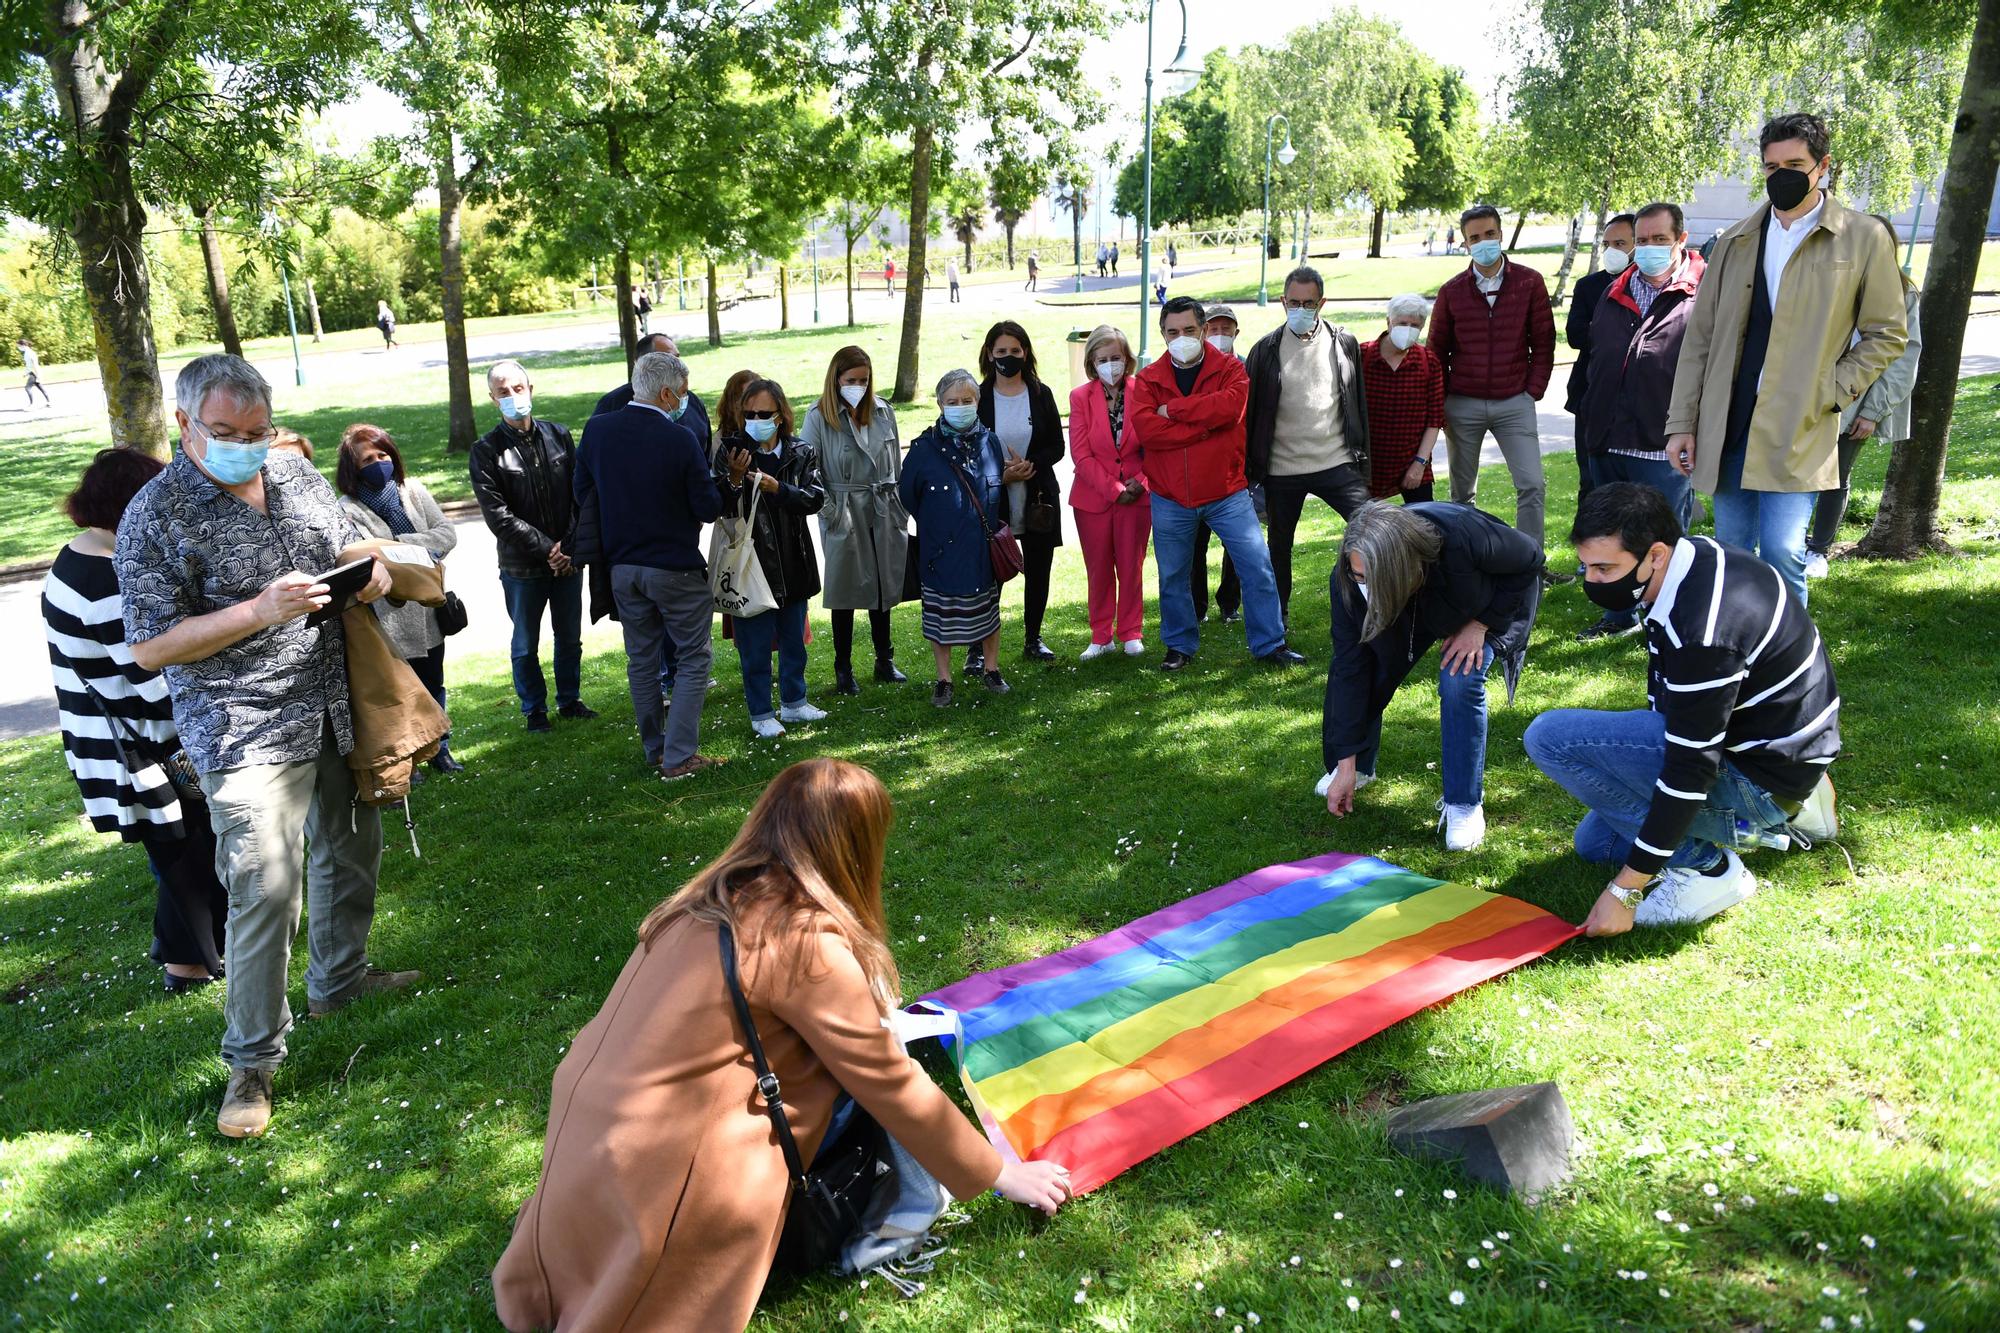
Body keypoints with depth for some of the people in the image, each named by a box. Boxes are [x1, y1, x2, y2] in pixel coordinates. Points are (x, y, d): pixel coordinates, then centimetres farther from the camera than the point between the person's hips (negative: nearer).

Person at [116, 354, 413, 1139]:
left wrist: (374, 572, -4)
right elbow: (150, 647, -13)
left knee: (351, 850, 20)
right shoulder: (155, 518, -12)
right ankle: (252, 1061, 7)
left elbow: (350, 547, 20)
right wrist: (260, 611, -25)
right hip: (246, 733, -7)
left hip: (337, 712, 7)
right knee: (265, 890, -9)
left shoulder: (296, 476, 6)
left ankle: (340, 978, 43)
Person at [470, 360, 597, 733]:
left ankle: (569, 699, 32)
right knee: (526, 645, 10)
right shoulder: (486, 450, -7)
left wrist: (572, 548, -8)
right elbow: (497, 516, -12)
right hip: (522, 567, -3)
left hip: (568, 560, 3)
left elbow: (580, 495, 3)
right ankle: (534, 709, 25)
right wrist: (546, 547, -16)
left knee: (570, 638, 15)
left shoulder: (558, 436, 3)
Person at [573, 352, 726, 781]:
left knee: (641, 659, 16)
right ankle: (679, 757, 2)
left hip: (622, 565, 6)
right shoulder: (679, 439, -18)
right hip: (676, 565, -5)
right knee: (694, 659, 5)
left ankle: (654, 749, 26)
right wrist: (711, 483, 7)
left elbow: (582, 492, 10)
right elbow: (709, 508, -14)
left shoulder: (596, 430, -2)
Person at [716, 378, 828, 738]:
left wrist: (775, 487, -22)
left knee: (793, 640, 16)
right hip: (751, 563, -3)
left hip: (793, 563, 3)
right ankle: (761, 714, 16)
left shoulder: (801, 453, 2)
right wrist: (734, 479, -25)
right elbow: (719, 506, -8)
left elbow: (815, 498, -10)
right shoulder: (731, 451, -5)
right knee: (756, 645, 4)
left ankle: (793, 703, 32)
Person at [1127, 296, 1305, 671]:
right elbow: (1144, 429, -16)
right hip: (1169, 497, 1)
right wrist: (1204, 426, -18)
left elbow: (1229, 405, -22)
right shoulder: (1148, 379, 2)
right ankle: (1179, 646, 27)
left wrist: (1173, 408, -16)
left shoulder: (1229, 369, 0)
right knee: (1172, 576, 10)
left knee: (1257, 564, -2)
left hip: (1226, 492, -1)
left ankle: (1270, 643, 11)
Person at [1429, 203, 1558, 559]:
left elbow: (1543, 341, 3)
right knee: (1463, 492, 8)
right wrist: (1441, 405, 3)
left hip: (1515, 402, -1)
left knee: (1531, 485, -7)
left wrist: (1534, 390, -3)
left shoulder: (1529, 282, 0)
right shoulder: (1452, 290, 2)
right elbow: (1437, 351, 8)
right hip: (1463, 405, 1)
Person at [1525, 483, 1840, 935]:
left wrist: (1625, 890, -22)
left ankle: (1704, 867, -11)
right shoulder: (1696, 555, -4)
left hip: (1762, 775, -10)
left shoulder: (1702, 633, -32)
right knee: (1595, 842, 21)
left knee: (1551, 737, -20)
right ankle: (1779, 816, 15)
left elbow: (1690, 770, -28)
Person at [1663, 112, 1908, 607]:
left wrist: (1831, 393, -8)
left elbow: (1886, 335, 5)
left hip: (1799, 431, -4)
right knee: (1732, 556, 10)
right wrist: (1681, 422, 4)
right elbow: (1700, 336, 10)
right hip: (1727, 427, 4)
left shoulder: (1864, 240, 2)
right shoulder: (1736, 241, 11)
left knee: (1782, 553, -13)